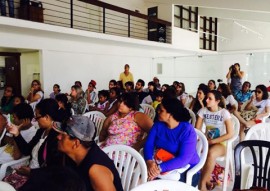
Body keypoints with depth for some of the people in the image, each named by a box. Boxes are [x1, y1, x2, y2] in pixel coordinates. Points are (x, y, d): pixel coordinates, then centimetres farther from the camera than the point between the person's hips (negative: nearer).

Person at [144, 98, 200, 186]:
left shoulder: (187, 130, -19)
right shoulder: (158, 125, -1)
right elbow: (148, 145, -8)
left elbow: (184, 159, -27)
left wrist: (160, 168, -35)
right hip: (162, 165, 5)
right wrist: (149, 161, -29)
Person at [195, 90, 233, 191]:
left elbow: (230, 134, -15)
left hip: (220, 144, -3)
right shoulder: (203, 111, -2)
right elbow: (197, 130, 1)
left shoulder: (224, 112, -11)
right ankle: (207, 181, -10)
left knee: (211, 153, -38)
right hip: (206, 142, 3)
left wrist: (212, 141, -17)